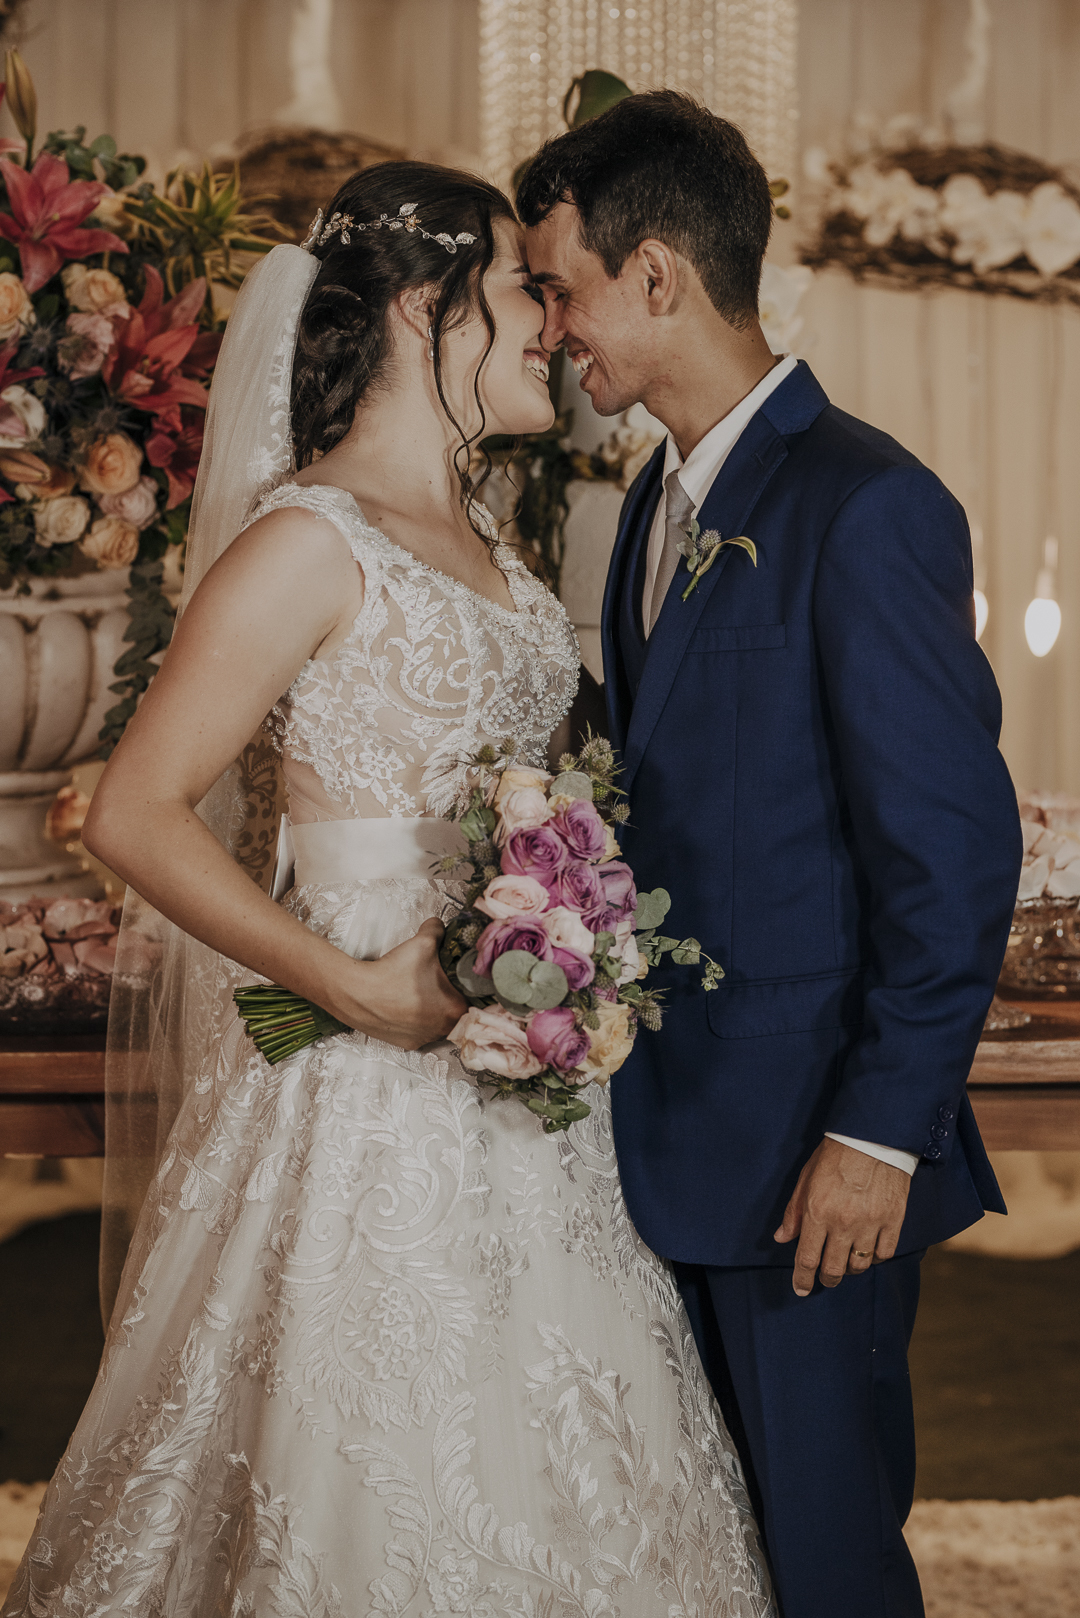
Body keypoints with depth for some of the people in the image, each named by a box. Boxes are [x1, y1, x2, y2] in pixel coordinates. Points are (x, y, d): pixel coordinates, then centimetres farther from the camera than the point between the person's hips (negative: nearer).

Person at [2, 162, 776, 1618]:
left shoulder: (481, 540, 12)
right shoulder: (309, 543, -12)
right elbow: (135, 816, -17)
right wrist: (354, 987, -19)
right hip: (381, 1101, -8)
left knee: (542, 1476, 14)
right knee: (386, 1496, 2)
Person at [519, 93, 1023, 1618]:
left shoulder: (866, 507, -16)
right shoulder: (663, 496, 12)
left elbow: (956, 850, -18)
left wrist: (881, 1133, -18)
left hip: (809, 1154, -8)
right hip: (673, 1134, 8)